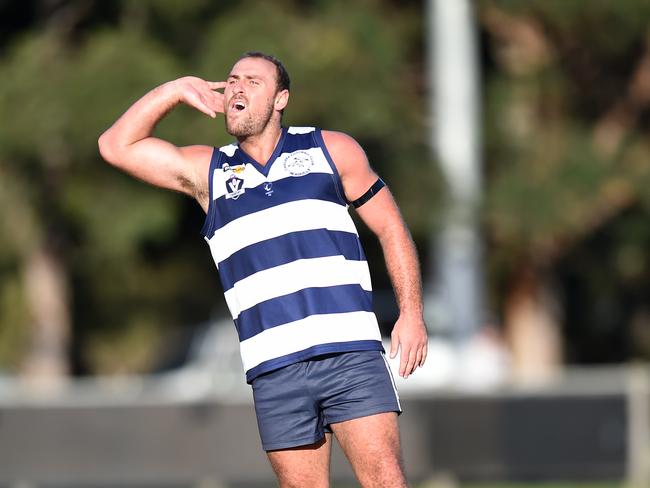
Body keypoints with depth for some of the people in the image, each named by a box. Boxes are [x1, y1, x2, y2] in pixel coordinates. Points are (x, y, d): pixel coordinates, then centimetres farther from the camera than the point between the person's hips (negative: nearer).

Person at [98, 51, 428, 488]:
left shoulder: (331, 150, 12)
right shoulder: (207, 171, 16)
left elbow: (391, 227, 13)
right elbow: (117, 146, 13)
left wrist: (411, 312, 4)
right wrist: (178, 90, 9)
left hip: (350, 353, -2)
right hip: (274, 370, 2)